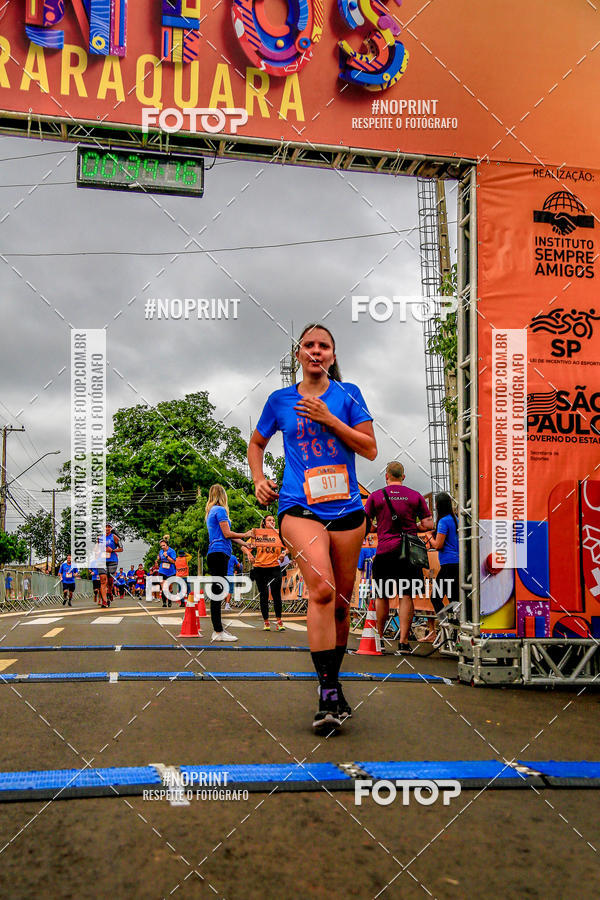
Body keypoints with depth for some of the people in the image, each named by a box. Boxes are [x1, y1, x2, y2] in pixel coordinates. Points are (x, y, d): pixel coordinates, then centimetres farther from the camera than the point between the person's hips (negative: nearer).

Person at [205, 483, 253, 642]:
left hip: (214, 555, 10)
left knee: (217, 592, 10)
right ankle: (218, 632, -11)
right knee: (218, 592, -10)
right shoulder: (220, 510, -6)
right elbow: (227, 534, -11)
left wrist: (244, 543, 30)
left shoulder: (211, 511, 22)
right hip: (219, 553, -10)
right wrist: (245, 535, 1)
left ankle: (218, 629, 13)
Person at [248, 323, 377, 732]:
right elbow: (257, 443, 25)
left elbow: (370, 448, 3)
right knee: (322, 589, -24)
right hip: (299, 508, -2)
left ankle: (333, 683, 27)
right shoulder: (280, 400, 11)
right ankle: (329, 693, -22)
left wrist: (329, 420, -7)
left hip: (346, 509, 2)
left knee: (341, 601, 7)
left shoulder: (347, 394, 9)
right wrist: (259, 479, 9)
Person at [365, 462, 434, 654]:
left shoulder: (375, 496, 2)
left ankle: (379, 638, 21)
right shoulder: (415, 496, 5)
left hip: (384, 551, 0)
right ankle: (403, 641, -3)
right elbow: (428, 524, 3)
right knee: (406, 596, 2)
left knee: (382, 596, 11)